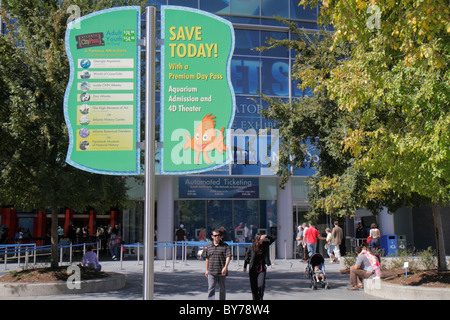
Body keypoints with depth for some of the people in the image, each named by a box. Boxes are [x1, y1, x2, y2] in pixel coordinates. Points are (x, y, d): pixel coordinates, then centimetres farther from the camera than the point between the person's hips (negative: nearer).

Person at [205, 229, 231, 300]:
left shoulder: (225, 246, -1)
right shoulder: (209, 246, 10)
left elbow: (228, 257, -11)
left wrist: (225, 267, -25)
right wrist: (207, 270, 18)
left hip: (222, 272, -1)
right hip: (211, 273, 1)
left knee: (222, 289, 10)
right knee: (211, 289, -7)